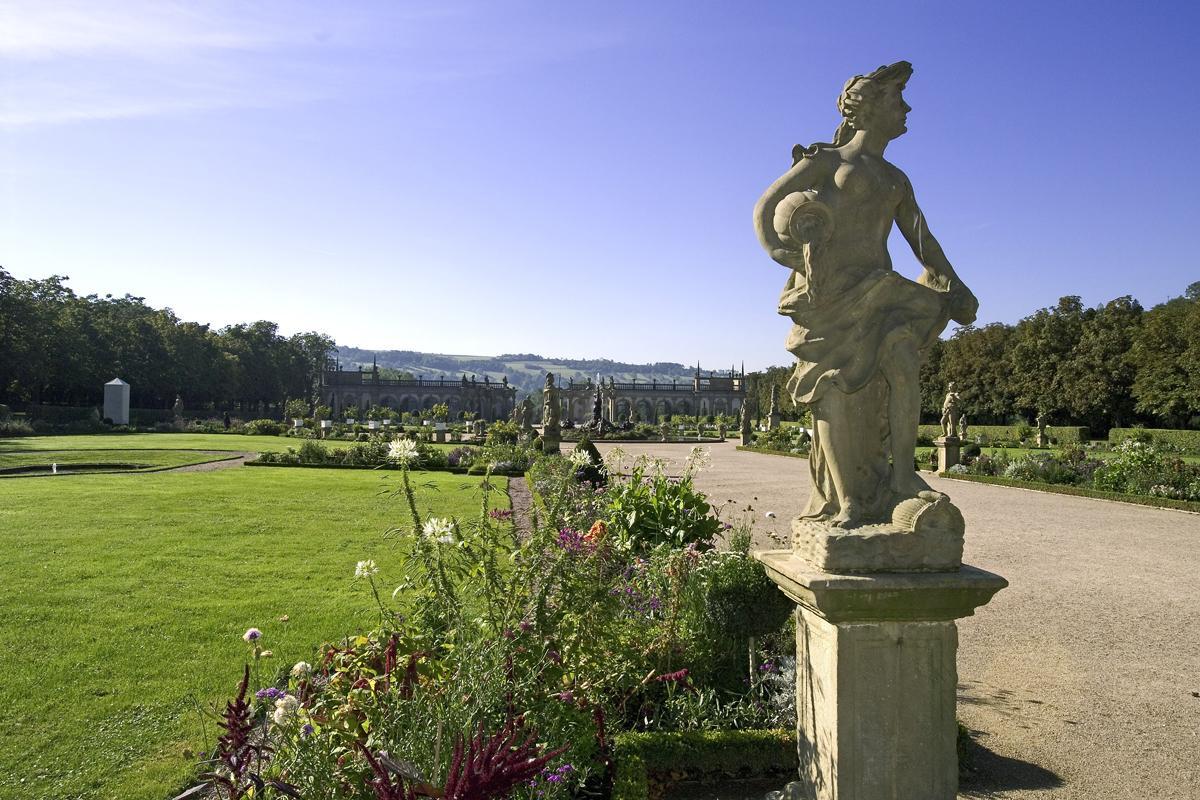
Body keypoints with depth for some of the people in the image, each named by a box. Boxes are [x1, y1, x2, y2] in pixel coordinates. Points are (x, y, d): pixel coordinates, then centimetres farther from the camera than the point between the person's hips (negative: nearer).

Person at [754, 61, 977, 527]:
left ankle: (902, 476, -19)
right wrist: (781, 250, -18)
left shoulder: (897, 180, 24)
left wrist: (953, 287, 6)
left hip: (877, 289, 5)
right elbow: (764, 207, 1)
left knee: (903, 358, -22)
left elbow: (922, 241, 20)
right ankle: (845, 502, -13)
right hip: (828, 290, -4)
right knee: (834, 389, -13)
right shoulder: (824, 161, 8)